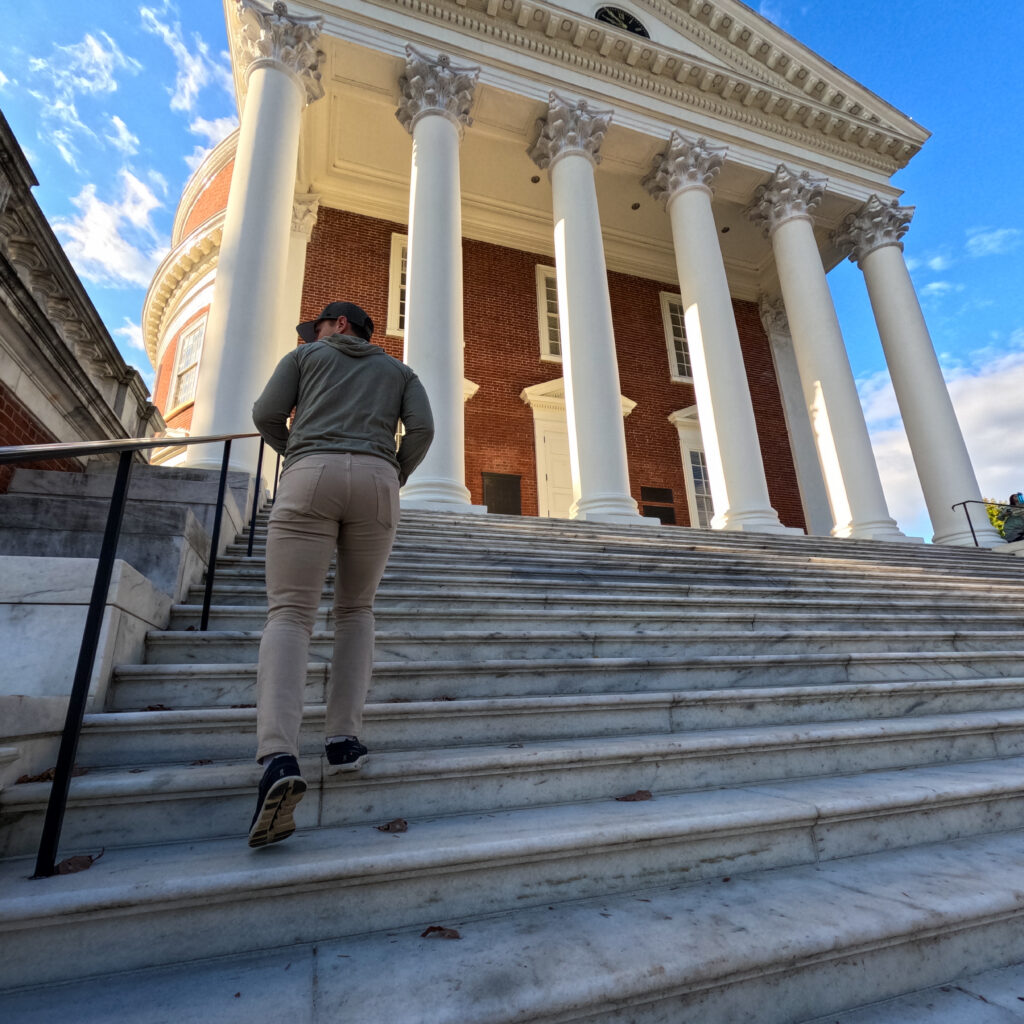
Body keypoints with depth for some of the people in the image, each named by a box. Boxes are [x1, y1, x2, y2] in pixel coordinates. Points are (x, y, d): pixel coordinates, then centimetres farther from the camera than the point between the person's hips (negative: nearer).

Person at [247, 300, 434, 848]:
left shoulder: (304, 355, 24)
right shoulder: (400, 371, 27)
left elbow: (267, 415, 12)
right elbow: (422, 429, 9)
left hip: (311, 476, -1)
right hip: (375, 479, 2)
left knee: (289, 614, -7)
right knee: (355, 609, 14)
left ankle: (279, 757, -26)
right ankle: (344, 738, 4)